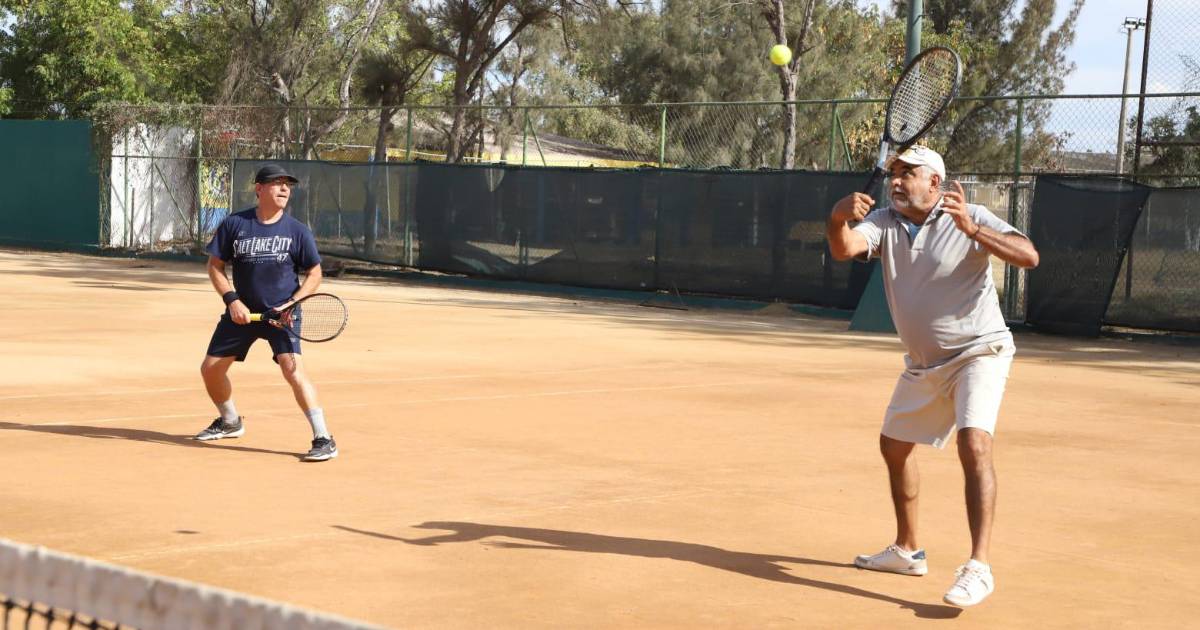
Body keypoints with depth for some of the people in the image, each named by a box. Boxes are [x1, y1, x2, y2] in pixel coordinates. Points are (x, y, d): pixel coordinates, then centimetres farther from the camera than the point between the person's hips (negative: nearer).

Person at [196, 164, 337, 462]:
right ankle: (230, 422, 39)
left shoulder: (297, 230, -5)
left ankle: (324, 439, -20)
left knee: (292, 368, -24)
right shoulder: (234, 224, -3)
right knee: (210, 369, 10)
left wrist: (291, 304, -12)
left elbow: (315, 273, 2)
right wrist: (232, 300, -11)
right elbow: (215, 266, 3)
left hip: (281, 313, -3)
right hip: (242, 311, 3)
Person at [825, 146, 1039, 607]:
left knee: (974, 444, -25)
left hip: (979, 351, -7)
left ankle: (979, 567, -29)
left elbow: (1028, 257, -26)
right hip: (923, 363, 7)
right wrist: (838, 220, -41)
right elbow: (844, 249, -19)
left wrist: (970, 228, -38)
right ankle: (907, 551, 34)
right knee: (894, 446, 17)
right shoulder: (884, 223, -1)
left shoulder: (970, 218, -14)